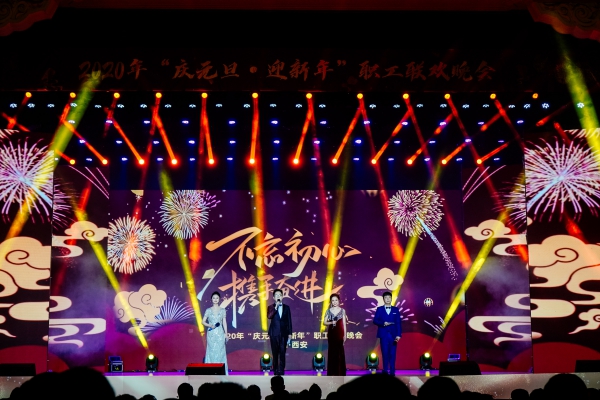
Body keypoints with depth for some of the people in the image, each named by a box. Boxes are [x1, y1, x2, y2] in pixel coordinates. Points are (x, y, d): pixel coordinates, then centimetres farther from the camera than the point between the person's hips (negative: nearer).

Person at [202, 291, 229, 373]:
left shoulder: (222, 310, 5)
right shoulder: (208, 310, 3)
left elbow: (224, 322, 6)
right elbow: (203, 322, 3)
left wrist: (226, 333, 0)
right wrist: (210, 325, -14)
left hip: (220, 333, 0)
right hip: (211, 334, 0)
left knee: (220, 351, -1)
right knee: (211, 351, -1)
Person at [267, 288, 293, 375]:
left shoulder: (286, 307, 7)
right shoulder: (271, 307, 3)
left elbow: (289, 321, 6)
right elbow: (269, 316, -17)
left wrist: (289, 334, 2)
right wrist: (276, 307, -21)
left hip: (283, 333, 0)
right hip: (274, 333, 0)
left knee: (282, 354, -2)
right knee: (275, 354, 3)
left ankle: (281, 372, 1)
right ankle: (276, 372, 9)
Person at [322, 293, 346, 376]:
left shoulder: (342, 310, 4)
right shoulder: (329, 311, 5)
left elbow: (344, 323, 4)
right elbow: (324, 322, 4)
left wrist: (345, 335, 0)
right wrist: (331, 322, -15)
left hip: (339, 333, -1)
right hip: (331, 333, 1)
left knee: (340, 352, -2)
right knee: (331, 352, 1)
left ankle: (340, 373, 2)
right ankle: (332, 373, 6)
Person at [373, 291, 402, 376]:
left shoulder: (396, 309, 9)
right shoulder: (379, 309, 8)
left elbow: (398, 323, 3)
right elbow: (375, 321, 1)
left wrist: (398, 334, -6)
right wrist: (383, 323, -17)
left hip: (393, 334, 1)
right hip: (383, 334, -1)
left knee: (392, 354, -1)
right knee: (385, 353, -1)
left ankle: (392, 372, 3)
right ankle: (385, 370, 6)